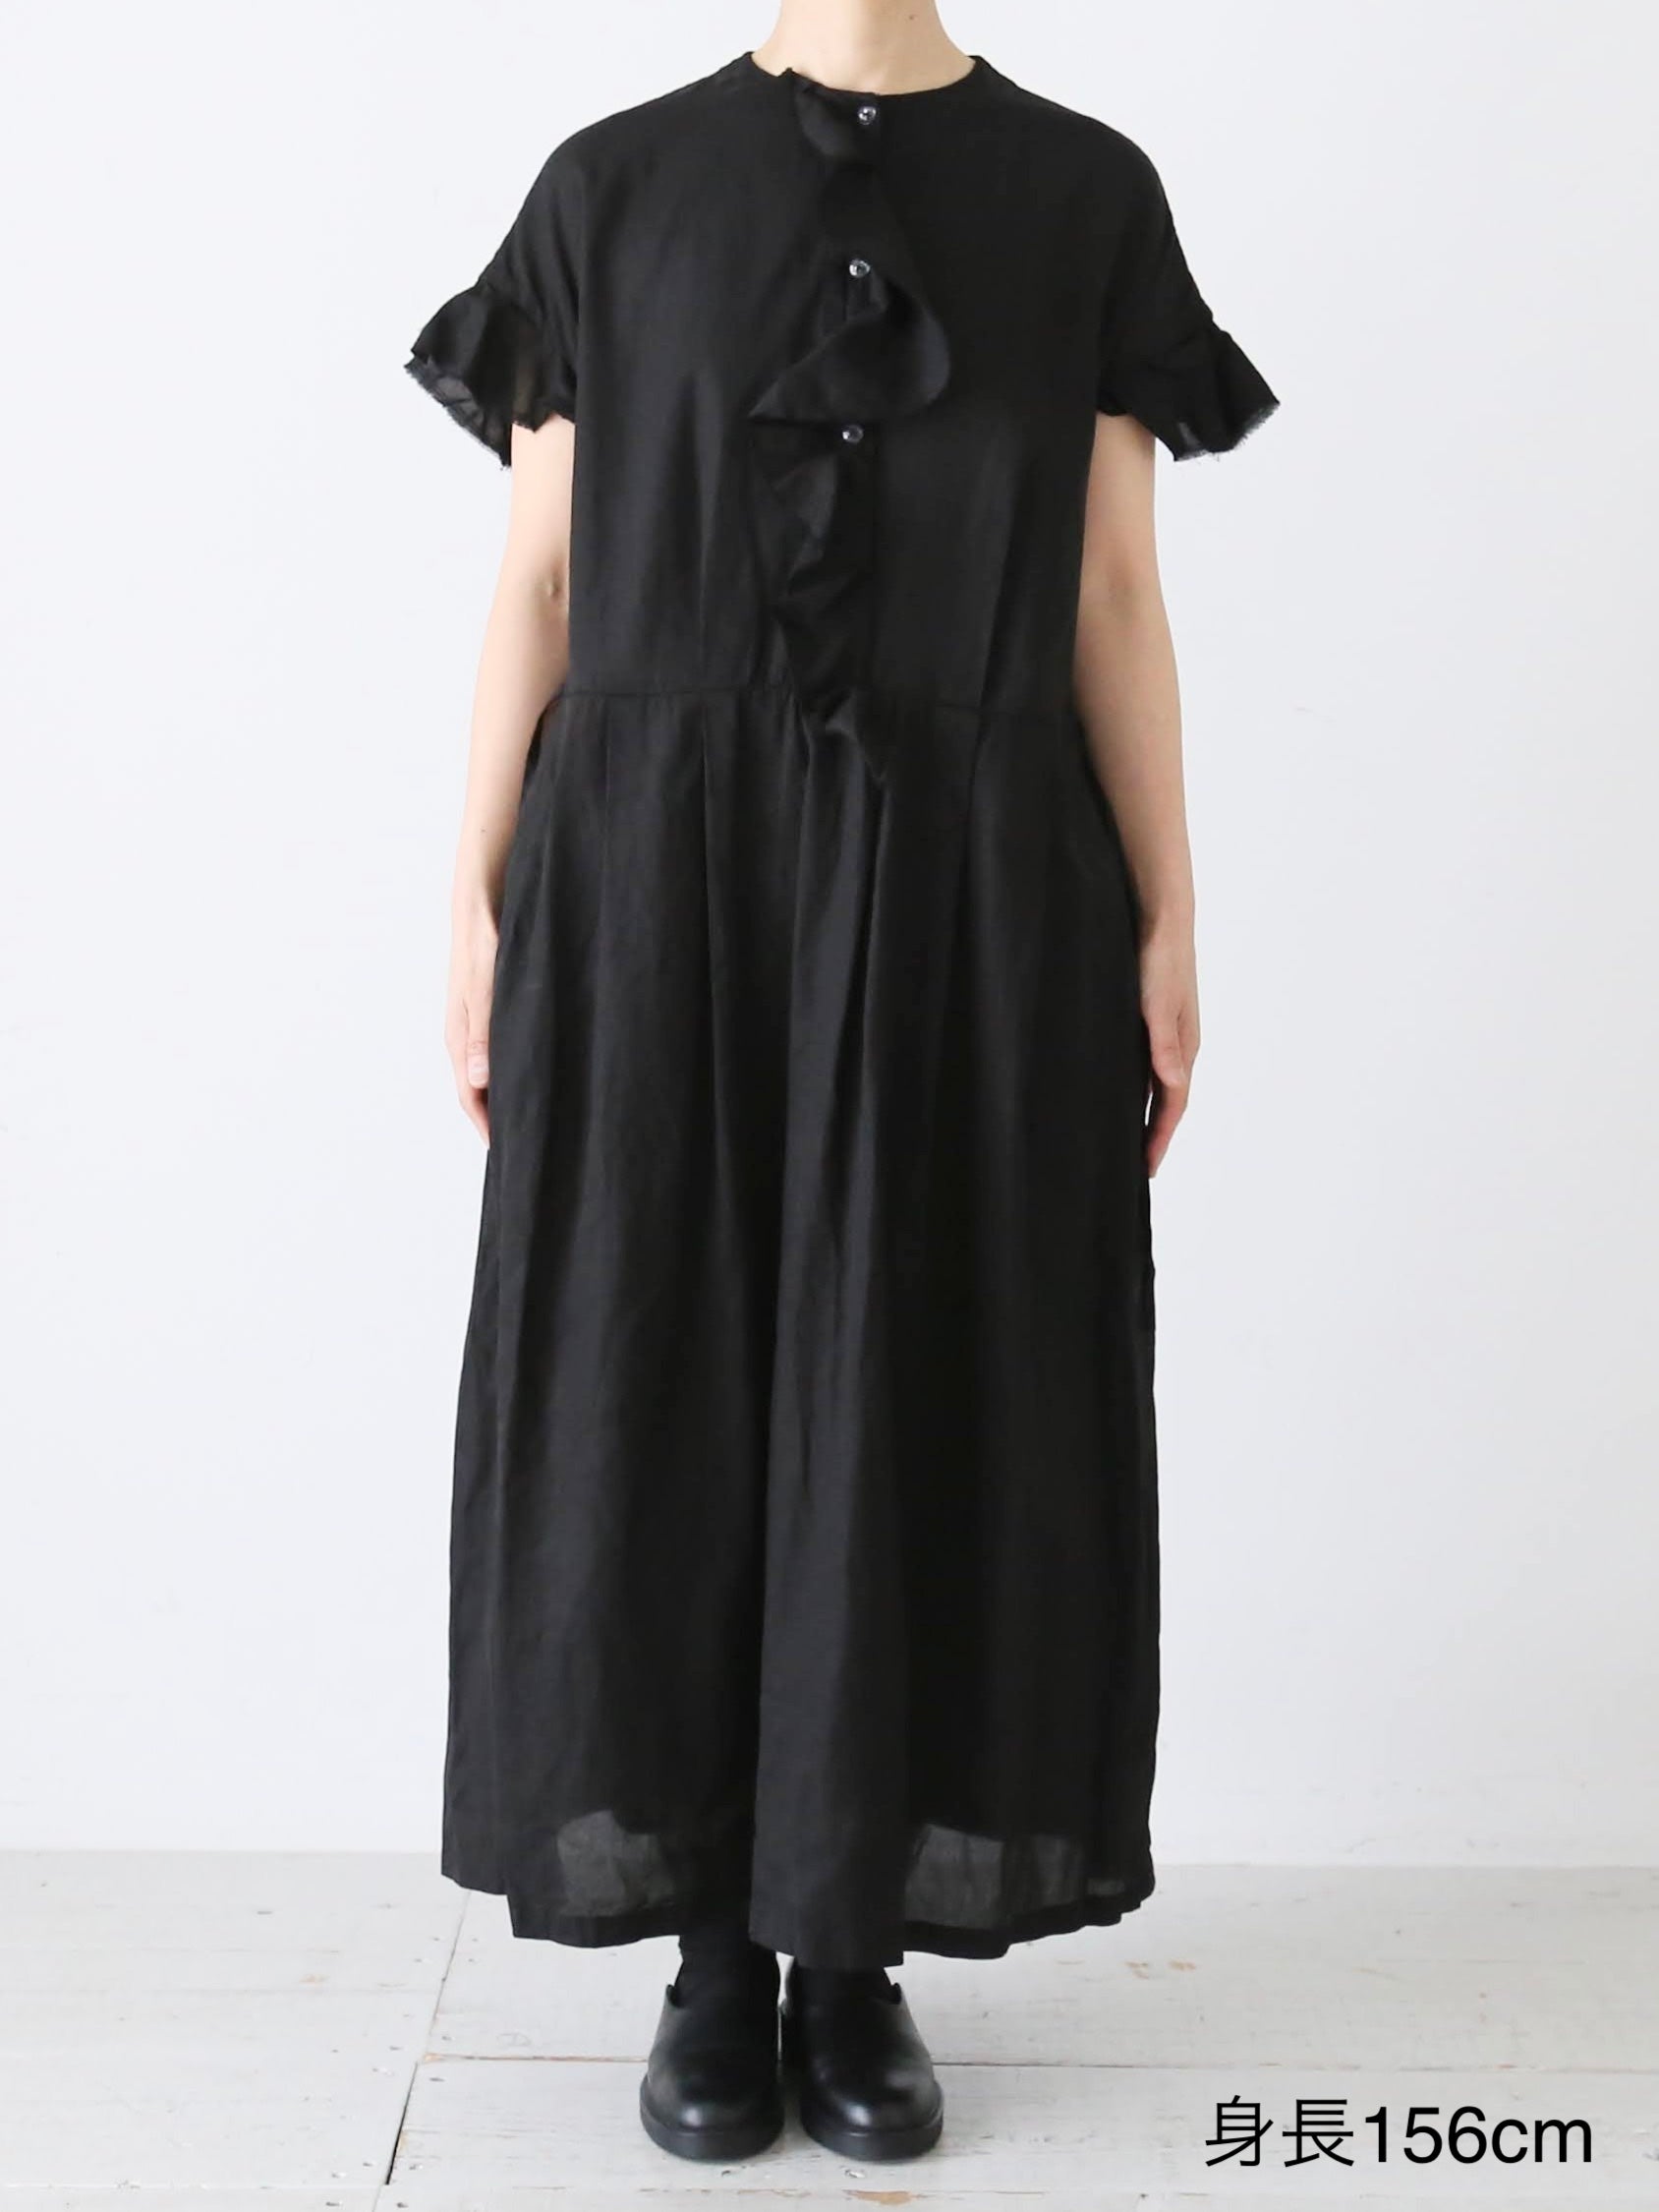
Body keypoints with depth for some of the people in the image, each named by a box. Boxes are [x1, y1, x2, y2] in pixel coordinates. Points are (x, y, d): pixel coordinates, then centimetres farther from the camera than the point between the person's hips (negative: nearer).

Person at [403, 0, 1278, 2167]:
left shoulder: (1085, 192, 9)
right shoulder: (612, 188, 8)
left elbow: (1115, 599, 6)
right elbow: (539, 582, 6)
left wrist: (1166, 925, 0)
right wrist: (482, 904, -1)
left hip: (967, 894, 1)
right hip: (657, 876, 0)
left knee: (926, 1396, 3)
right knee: (662, 1390, 3)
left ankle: (858, 1952, 21)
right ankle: (714, 1952, 20)